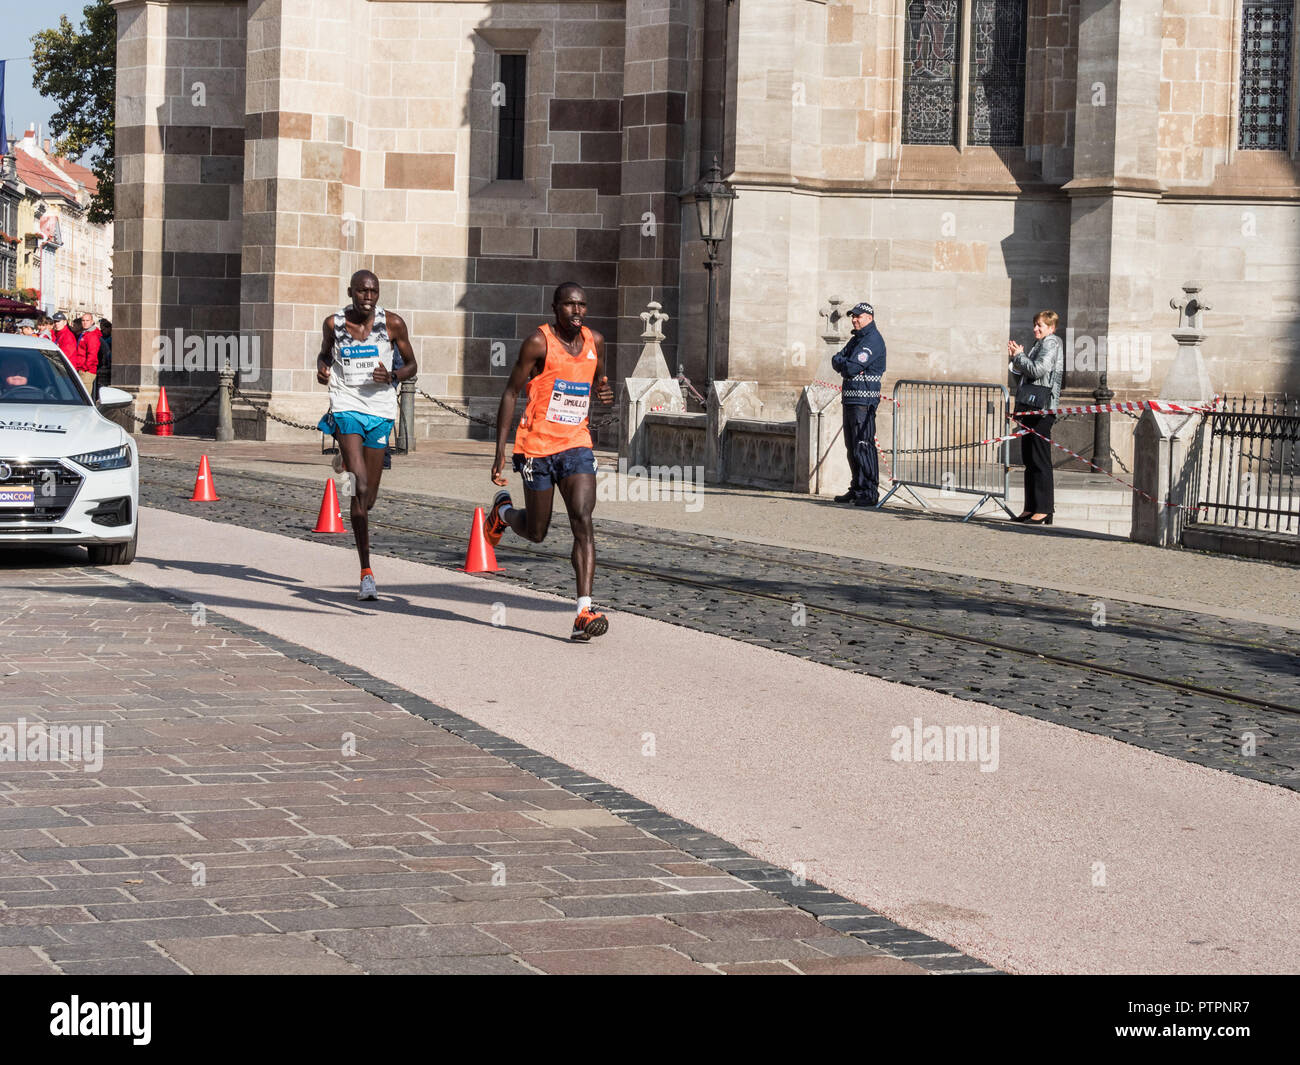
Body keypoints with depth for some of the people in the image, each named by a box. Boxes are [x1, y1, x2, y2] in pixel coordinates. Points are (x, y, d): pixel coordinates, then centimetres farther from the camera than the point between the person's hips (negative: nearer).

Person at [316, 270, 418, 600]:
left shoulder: (393, 323, -1)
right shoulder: (334, 323, 1)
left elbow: (411, 365, 9)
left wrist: (392, 376, -12)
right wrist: (322, 368, -1)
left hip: (380, 411, 2)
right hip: (346, 408, -2)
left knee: (368, 497, 8)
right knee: (360, 488, -19)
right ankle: (366, 572, -18)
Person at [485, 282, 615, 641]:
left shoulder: (595, 341, 5)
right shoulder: (539, 342, -11)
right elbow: (511, 393, -8)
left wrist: (605, 392, -1)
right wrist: (500, 451, -12)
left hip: (577, 446, 3)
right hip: (538, 446, -3)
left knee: (583, 521, -15)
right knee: (536, 532, 9)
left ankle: (585, 612, -20)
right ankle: (503, 511, 46)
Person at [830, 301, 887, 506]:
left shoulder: (873, 340, -11)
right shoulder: (856, 339, 20)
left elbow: (852, 367, -19)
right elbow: (836, 360, 13)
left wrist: (843, 365, 1)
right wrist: (846, 364, -7)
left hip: (864, 400, -10)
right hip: (850, 398, 10)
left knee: (863, 446, -13)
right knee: (852, 447, 13)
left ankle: (870, 493, -13)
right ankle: (857, 489, 21)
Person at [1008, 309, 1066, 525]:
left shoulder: (1051, 344, -8)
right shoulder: (1040, 344, 21)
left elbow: (1037, 370, -20)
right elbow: (1026, 372, 25)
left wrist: (1019, 356, -6)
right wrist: (1016, 357, 10)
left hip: (1042, 410, -10)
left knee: (1040, 460, -10)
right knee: (1030, 460, 11)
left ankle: (1044, 510, -9)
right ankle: (1031, 508, 15)